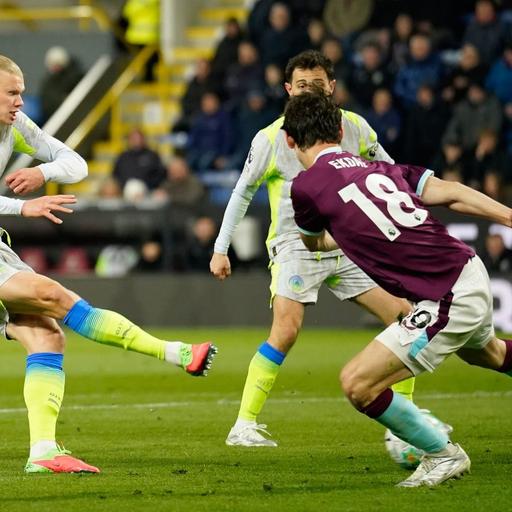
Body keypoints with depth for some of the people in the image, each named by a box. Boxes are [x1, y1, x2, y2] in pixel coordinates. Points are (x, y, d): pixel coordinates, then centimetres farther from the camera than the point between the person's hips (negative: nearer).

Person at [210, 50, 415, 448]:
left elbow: (388, 170, 14)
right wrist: (221, 248, 0)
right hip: (295, 246, -4)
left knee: (403, 314, -3)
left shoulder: (354, 127, -1)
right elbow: (243, 192, 2)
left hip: (347, 245, 4)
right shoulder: (271, 139, -8)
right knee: (287, 329, -24)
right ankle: (244, 425, -17)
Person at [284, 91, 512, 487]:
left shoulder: (306, 187, -8)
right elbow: (449, 193, -2)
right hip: (473, 273, 8)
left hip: (449, 302, -8)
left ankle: (443, 455, 12)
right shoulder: (379, 168, 9)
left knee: (357, 384, -4)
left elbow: (314, 243, 14)